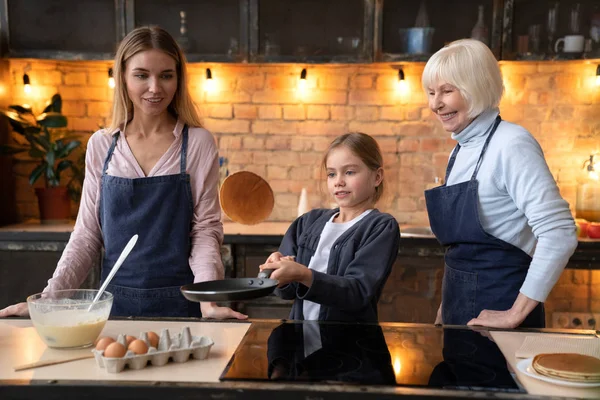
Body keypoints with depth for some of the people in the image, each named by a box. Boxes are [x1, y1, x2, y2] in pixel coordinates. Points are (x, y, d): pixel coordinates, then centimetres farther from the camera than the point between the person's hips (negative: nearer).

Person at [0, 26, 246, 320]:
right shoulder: (101, 146, 1)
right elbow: (87, 233, 4)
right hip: (115, 300, 2)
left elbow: (205, 228, -7)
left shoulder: (198, 143, -6)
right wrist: (49, 299, -4)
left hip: (179, 303, -2)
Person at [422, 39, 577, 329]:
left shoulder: (511, 144, -16)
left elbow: (559, 234, -23)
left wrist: (515, 315, -20)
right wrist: (447, 308, 15)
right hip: (460, 303, 7)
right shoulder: (461, 150, 8)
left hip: (496, 307, -7)